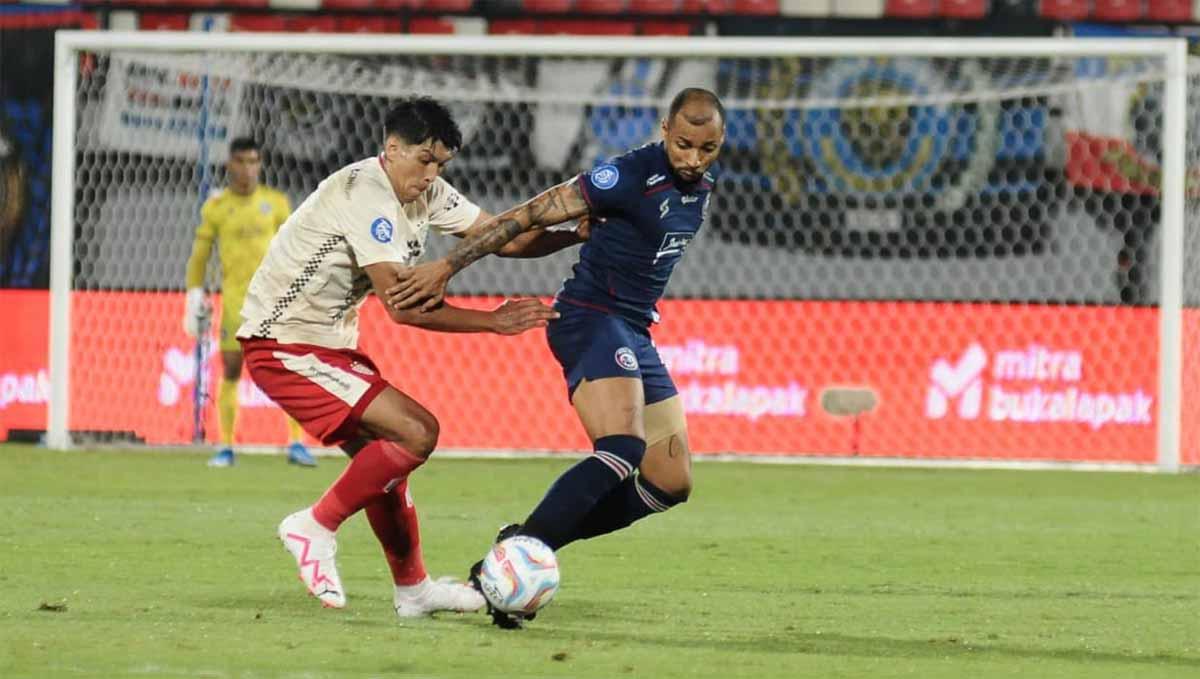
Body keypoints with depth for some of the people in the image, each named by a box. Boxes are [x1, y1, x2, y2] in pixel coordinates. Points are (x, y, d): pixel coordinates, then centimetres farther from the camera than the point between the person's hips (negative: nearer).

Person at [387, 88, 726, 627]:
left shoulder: (702, 184, 7)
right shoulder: (631, 176, -17)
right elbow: (529, 217, -17)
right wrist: (447, 267, -19)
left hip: (634, 334, 9)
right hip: (590, 318, -9)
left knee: (670, 482, 2)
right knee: (623, 450, -29)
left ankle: (528, 544, 4)